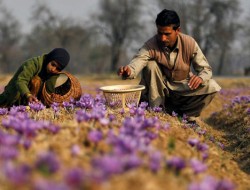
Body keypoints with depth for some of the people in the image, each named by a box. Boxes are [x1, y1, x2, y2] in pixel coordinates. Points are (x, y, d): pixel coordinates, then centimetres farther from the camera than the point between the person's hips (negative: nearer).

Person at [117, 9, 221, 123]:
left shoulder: (189, 43, -18)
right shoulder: (151, 45, -22)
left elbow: (206, 68, -14)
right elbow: (138, 61, -40)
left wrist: (200, 77, -39)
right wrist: (129, 71, -65)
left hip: (183, 89, 1)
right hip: (159, 89, -1)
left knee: (212, 86, -24)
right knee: (151, 65, -29)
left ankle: (186, 115, -2)